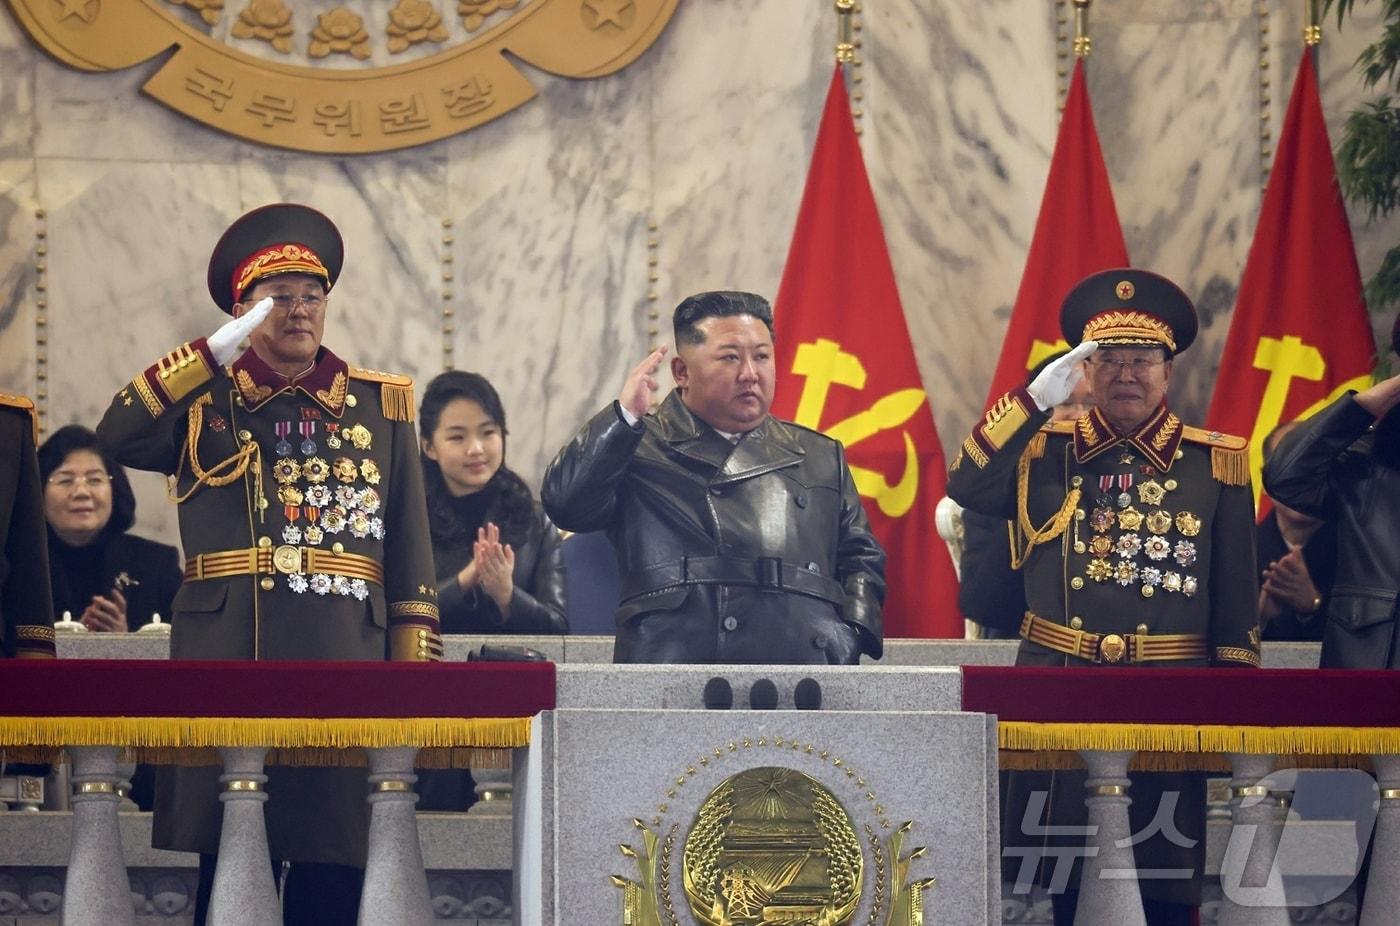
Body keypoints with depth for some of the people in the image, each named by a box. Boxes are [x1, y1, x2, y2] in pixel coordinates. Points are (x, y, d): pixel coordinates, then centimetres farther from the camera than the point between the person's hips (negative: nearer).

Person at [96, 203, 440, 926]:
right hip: (227, 660, -1)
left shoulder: (381, 404, 13)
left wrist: (413, 667, 3)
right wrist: (217, 351, -14)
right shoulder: (203, 400, 9)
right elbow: (116, 438, -12)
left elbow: (409, 549, 11)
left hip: (343, 662, 1)